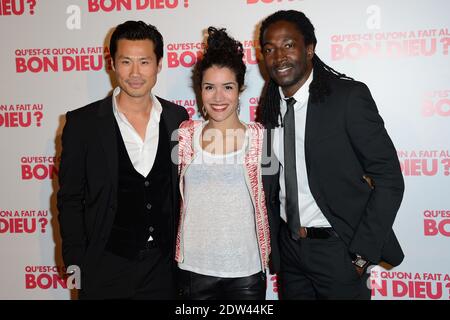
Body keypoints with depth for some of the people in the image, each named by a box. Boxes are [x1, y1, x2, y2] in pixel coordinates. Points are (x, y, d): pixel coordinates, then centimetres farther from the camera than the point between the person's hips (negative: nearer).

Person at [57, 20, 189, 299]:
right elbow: (70, 199, -3)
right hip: (106, 268, -2)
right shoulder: (82, 122, -7)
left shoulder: (177, 118, -1)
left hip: (164, 266, 2)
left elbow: (182, 189, 7)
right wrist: (75, 262, -5)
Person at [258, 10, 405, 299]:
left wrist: (363, 252, -15)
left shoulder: (349, 96, -14)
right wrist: (271, 238, 4)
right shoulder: (269, 106, 3)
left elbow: (388, 178, -14)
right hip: (288, 246, 5)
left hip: (338, 249, -5)